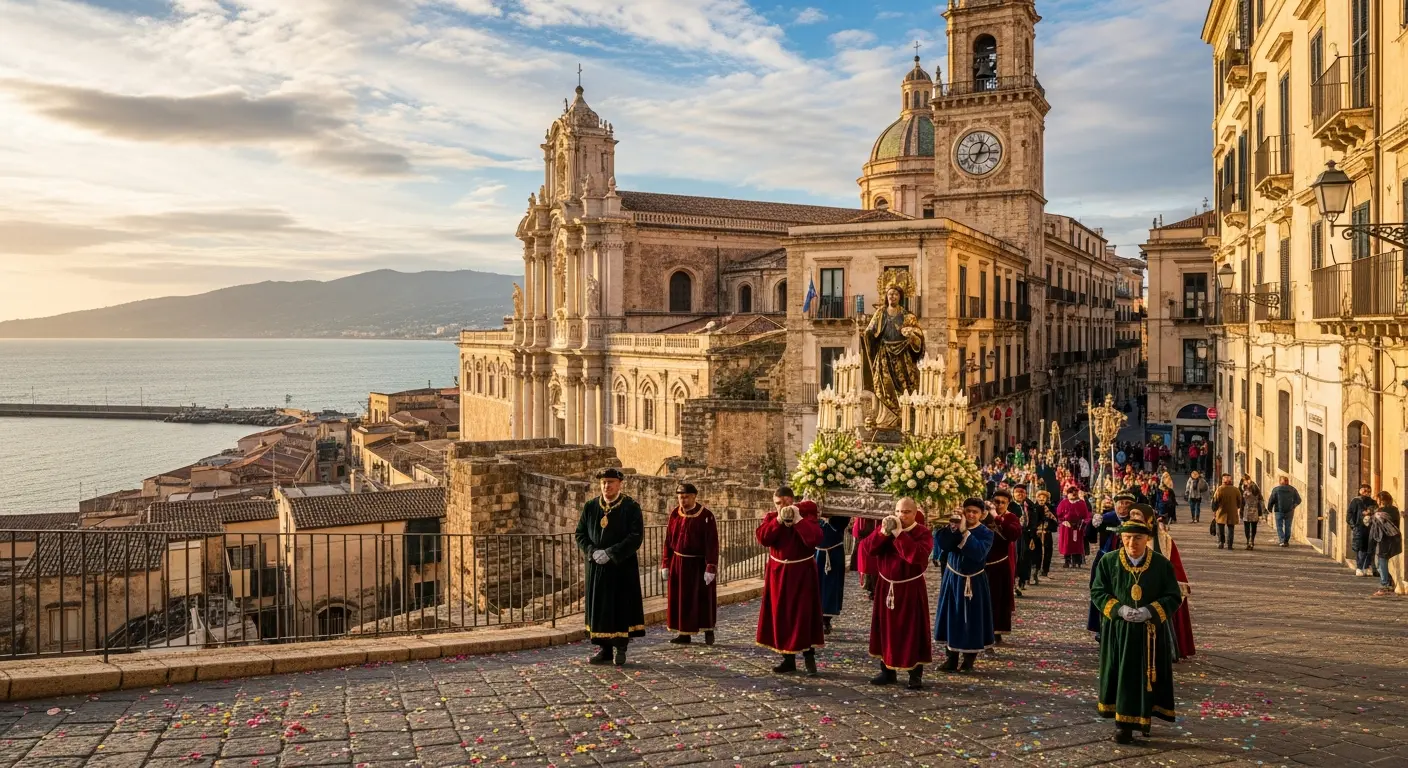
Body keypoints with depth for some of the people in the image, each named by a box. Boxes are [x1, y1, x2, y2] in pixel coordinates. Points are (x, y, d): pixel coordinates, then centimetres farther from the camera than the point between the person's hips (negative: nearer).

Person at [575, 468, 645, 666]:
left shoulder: (631, 507, -5)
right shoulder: (589, 507, 6)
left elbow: (636, 536, -13)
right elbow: (580, 534, 7)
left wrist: (610, 553, -18)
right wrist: (593, 552, -11)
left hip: (622, 567, -3)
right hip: (596, 567, 4)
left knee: (622, 607, 1)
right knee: (598, 607, 6)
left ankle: (621, 649, 12)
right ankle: (604, 650, 15)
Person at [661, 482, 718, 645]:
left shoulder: (706, 515, -13)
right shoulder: (675, 513, 1)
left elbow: (712, 543, -14)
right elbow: (668, 540, 6)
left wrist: (711, 568, -18)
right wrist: (665, 564, 3)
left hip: (699, 564, -4)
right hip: (678, 563, 4)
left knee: (704, 598, 5)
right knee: (680, 598, 8)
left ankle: (708, 630, 22)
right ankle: (683, 633, 19)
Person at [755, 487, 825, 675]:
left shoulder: (807, 516, -7)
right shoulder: (771, 517, 3)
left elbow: (815, 539, -24)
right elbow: (762, 538, -13)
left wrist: (798, 519, -23)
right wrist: (778, 520, -19)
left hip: (802, 573, -3)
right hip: (778, 573, 3)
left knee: (804, 614, -3)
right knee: (781, 615, 5)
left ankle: (809, 657, 9)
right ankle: (788, 659, 14)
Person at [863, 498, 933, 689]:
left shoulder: (923, 532, -10)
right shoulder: (886, 527, 4)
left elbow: (916, 556, -28)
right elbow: (869, 548, -6)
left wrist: (899, 533, -27)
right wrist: (883, 532, -20)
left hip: (910, 589, -4)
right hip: (886, 586, 4)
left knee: (912, 631, -1)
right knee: (886, 629, 9)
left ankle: (916, 675, 9)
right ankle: (887, 671, 20)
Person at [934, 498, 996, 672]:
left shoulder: (986, 533, -7)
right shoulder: (955, 526, 1)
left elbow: (978, 553, -25)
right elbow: (942, 543, -14)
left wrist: (964, 532, -26)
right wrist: (951, 528, -26)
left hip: (974, 582, -3)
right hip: (953, 578, 3)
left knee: (972, 620, 2)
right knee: (951, 618, 6)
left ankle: (969, 659, 18)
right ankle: (950, 658, 16)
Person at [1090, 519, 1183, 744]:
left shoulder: (1162, 564, -4)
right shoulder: (1108, 562, -3)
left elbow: (1174, 597, -2)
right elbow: (1097, 592, 0)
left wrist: (1150, 612, -18)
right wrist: (1119, 609, -17)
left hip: (1149, 631, 0)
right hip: (1117, 630, 1)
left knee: (1146, 676, 4)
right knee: (1121, 676, 6)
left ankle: (1143, 718, 18)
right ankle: (1123, 724, 19)